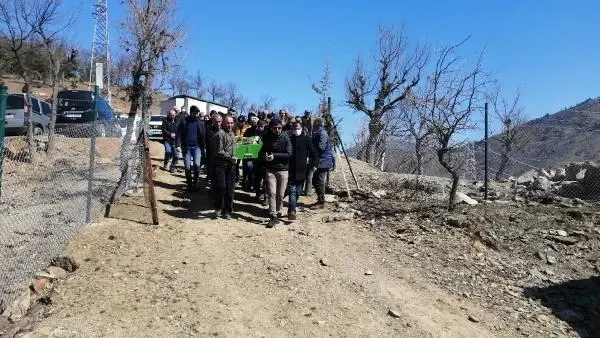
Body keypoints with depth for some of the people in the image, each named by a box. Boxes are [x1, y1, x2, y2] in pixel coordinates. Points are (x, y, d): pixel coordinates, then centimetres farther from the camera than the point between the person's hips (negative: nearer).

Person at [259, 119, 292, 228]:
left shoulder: (286, 138, -2)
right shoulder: (267, 138, 6)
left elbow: (289, 154, -11)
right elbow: (261, 153, 8)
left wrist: (274, 155, -17)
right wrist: (265, 157, -15)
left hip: (283, 169, -1)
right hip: (270, 169, 1)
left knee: (280, 195, 3)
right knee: (271, 193, -8)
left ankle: (278, 213, 20)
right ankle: (273, 217, -7)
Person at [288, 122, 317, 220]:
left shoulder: (306, 139, 1)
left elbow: (314, 153, 6)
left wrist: (311, 165, 2)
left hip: (302, 170, 2)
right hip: (290, 170, -1)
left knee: (298, 192, 9)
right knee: (292, 191, -9)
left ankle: (291, 210, 24)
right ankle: (292, 210, -13)